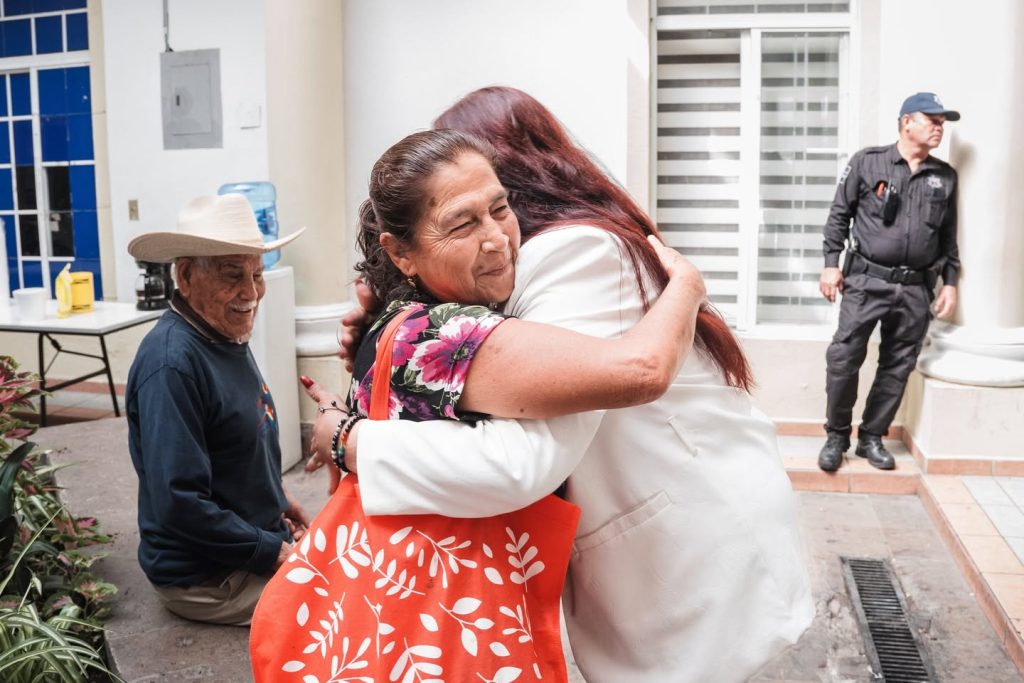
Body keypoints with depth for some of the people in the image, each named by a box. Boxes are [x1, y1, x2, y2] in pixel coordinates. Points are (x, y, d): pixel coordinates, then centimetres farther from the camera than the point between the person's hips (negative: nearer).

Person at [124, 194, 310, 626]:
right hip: (207, 579, -9)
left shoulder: (227, 337, 3)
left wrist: (277, 499, 11)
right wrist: (273, 554, -20)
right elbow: (180, 504, -27)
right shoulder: (171, 361, -26)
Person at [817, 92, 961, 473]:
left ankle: (872, 437, 20)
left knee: (897, 366, 7)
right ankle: (837, 435, 10)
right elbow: (839, 215, 2)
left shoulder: (945, 177, 10)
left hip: (915, 288, 4)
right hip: (866, 281, -3)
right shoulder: (867, 162, 0)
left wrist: (950, 282, 10)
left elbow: (949, 236, 15)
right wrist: (831, 263, -4)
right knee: (843, 358, -7)